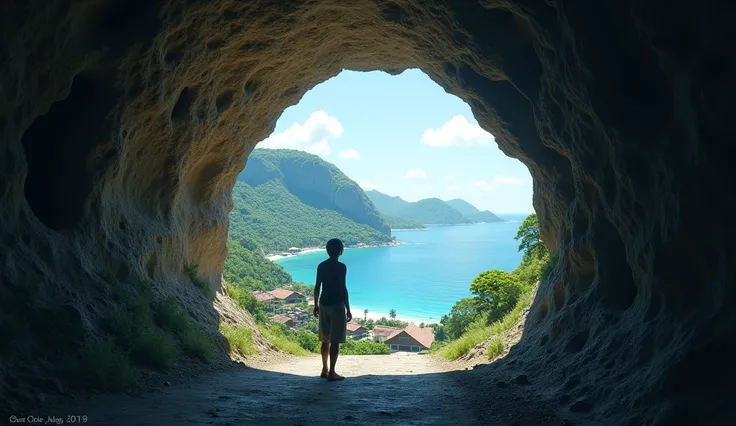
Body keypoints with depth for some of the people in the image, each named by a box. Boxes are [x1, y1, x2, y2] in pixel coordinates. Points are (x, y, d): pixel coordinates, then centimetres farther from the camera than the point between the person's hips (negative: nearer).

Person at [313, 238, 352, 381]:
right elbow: (343, 289, -15)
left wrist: (316, 305, 18)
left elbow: (317, 287, 8)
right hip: (337, 305, -6)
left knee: (326, 339, 16)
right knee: (335, 341, -1)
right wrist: (348, 309, -10)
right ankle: (332, 372, 0)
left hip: (324, 305, 7)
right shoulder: (341, 267, -13)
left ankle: (324, 369, 23)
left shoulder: (321, 266, 5)